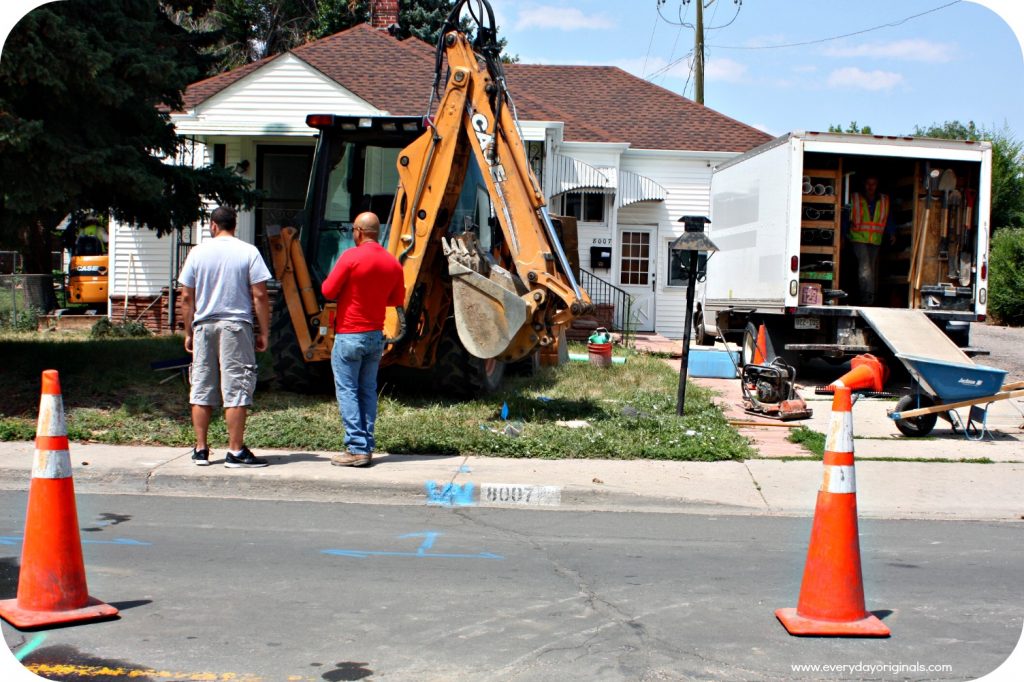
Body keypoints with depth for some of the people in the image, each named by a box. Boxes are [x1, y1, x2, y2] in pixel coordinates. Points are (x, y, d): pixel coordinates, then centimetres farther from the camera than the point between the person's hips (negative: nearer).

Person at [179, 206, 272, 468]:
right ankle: (236, 451, -1)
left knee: (201, 389, 10)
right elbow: (259, 296, -7)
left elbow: (186, 298, 5)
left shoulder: (198, 252, 5)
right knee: (236, 389, 0)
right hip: (236, 327, -3)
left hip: (203, 326, 3)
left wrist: (188, 332, 14)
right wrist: (264, 333, 0)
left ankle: (200, 449, 14)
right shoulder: (248, 252, -3)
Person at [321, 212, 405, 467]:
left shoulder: (351, 257, -14)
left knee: (347, 391, -1)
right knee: (368, 391, 11)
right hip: (376, 335, 6)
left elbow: (328, 291, -11)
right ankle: (367, 446, 11)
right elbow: (396, 299, 14)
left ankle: (357, 449, -6)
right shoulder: (393, 263, 3)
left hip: (349, 334, -6)